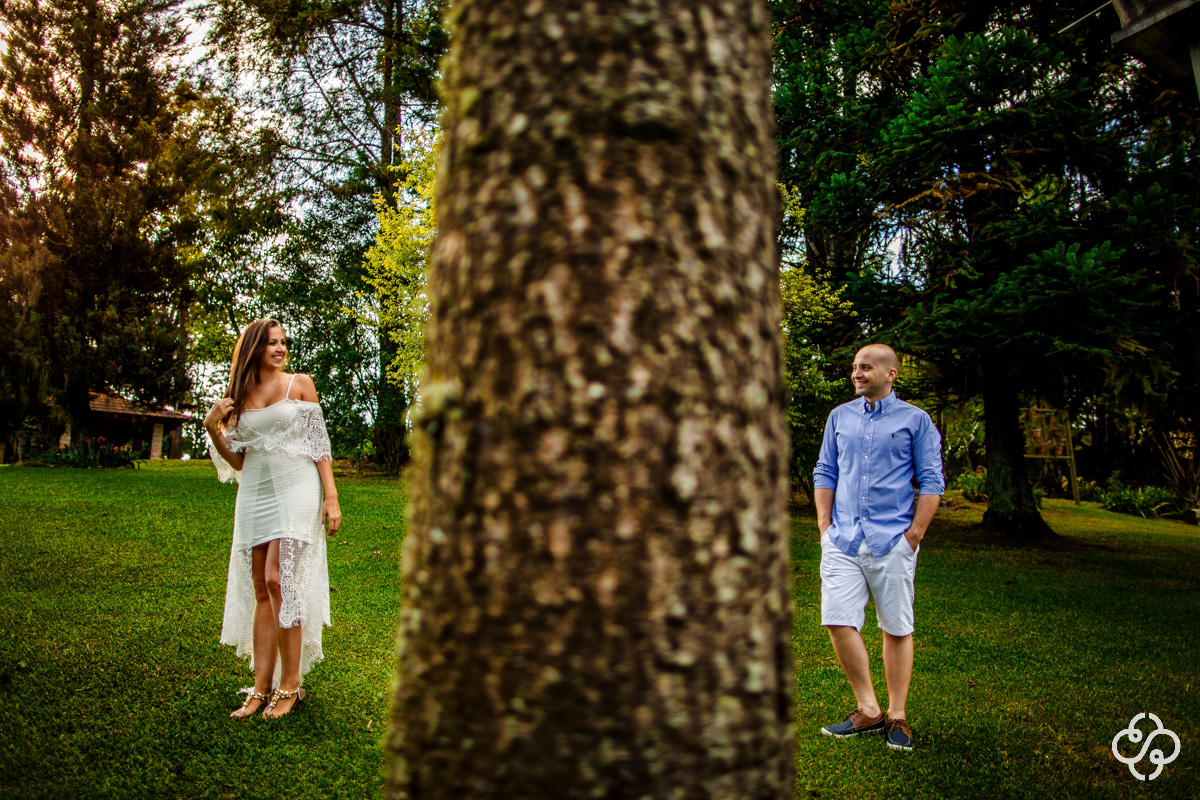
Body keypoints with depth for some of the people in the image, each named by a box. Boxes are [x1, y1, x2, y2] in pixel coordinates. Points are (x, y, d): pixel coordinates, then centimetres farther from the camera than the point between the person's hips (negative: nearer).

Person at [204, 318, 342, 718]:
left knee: (278, 581, -14)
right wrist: (213, 428, -2)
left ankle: (290, 684, -3)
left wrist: (331, 496, -4)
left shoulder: (300, 384, 4)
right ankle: (262, 688, 11)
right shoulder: (238, 396, 12)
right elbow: (237, 461, 14)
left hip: (295, 491, -4)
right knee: (260, 591, 4)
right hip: (254, 497, 4)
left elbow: (319, 443, 2)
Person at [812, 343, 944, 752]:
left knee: (897, 629, 4)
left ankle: (897, 716, 18)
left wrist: (914, 533, -6)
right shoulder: (840, 416, 13)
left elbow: (932, 481, 1)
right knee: (838, 621, -5)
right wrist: (825, 525, 6)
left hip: (892, 541, -3)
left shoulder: (916, 420, 3)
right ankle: (868, 710, 11)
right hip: (843, 539, 3)